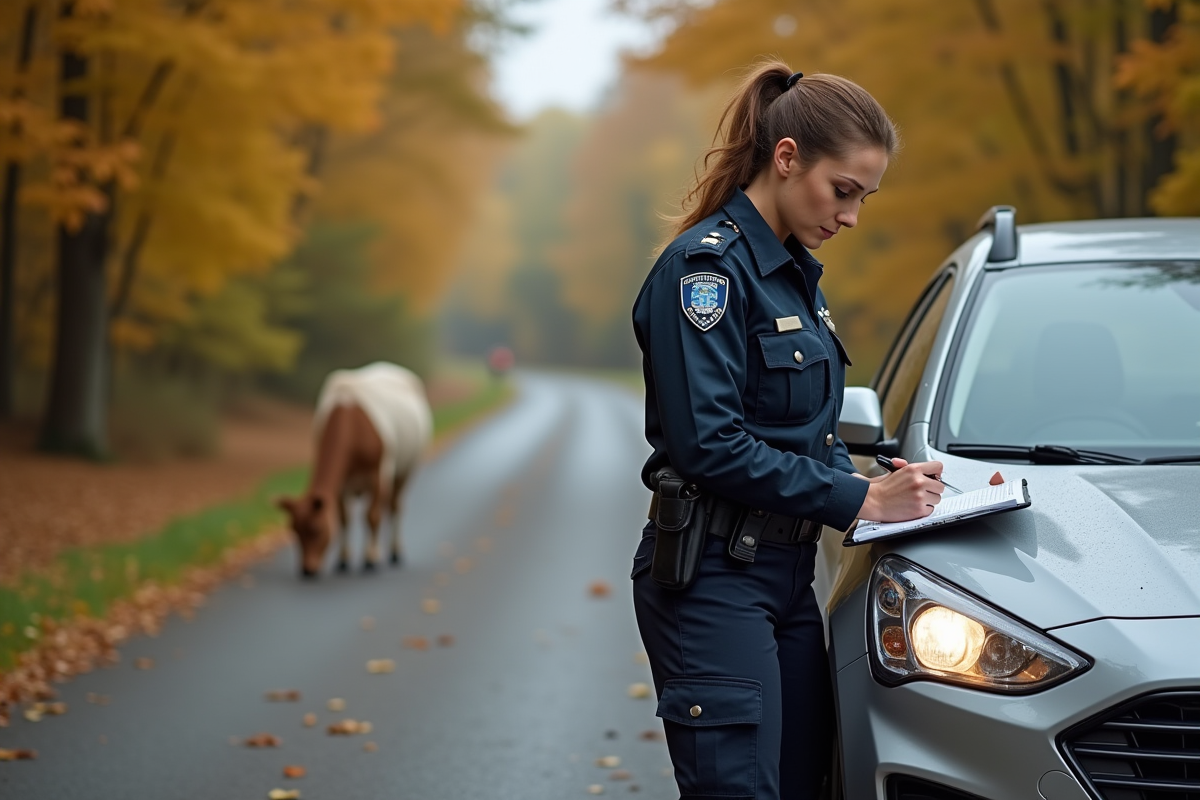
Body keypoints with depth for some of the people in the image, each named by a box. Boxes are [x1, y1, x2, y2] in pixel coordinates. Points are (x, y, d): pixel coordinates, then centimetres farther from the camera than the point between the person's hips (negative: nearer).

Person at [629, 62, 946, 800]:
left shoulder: (796, 269, 14)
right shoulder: (706, 264, -14)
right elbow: (710, 444, -21)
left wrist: (866, 482, 0)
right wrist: (859, 499, -16)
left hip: (787, 573, 9)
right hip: (713, 580, -9)